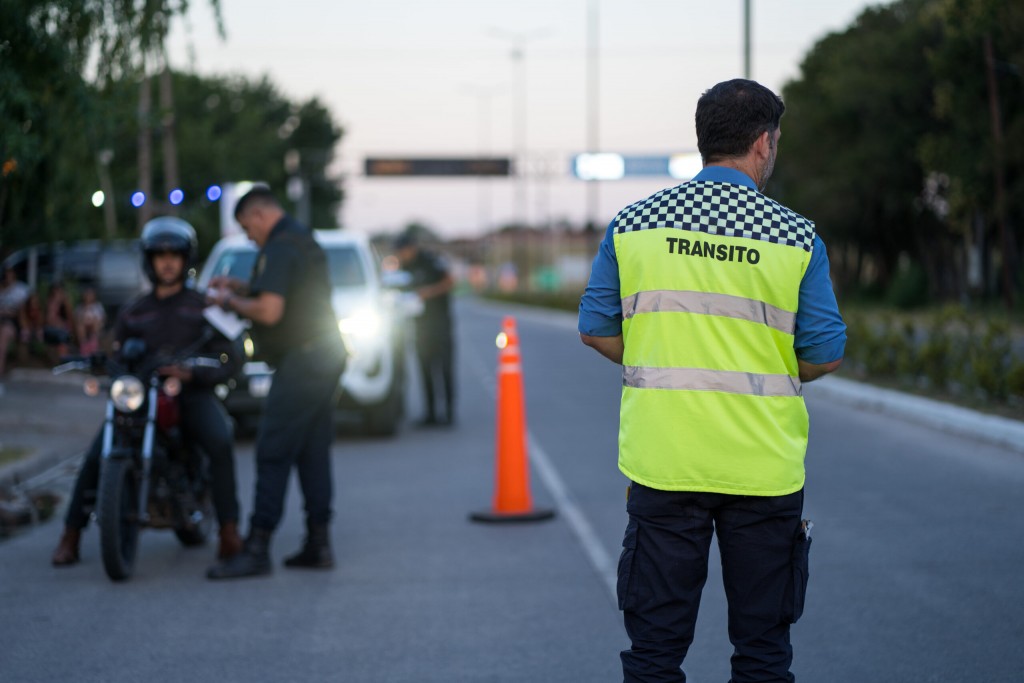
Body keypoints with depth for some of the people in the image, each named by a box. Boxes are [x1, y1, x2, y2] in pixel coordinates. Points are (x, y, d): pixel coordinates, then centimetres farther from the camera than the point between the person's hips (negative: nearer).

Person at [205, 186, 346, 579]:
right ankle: (318, 544, 14)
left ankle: (257, 550, -11)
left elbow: (269, 311, -22)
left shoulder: (279, 248, -14)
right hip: (324, 356, 10)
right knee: (313, 454, 12)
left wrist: (230, 302, -6)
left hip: (300, 362, -10)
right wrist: (239, 286, 23)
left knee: (273, 453, -10)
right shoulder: (304, 240, 19)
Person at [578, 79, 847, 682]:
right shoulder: (796, 238, -5)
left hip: (663, 466, 1)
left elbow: (596, 329, 6)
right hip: (764, 468, -1)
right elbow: (825, 354, -2)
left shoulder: (633, 225, 1)